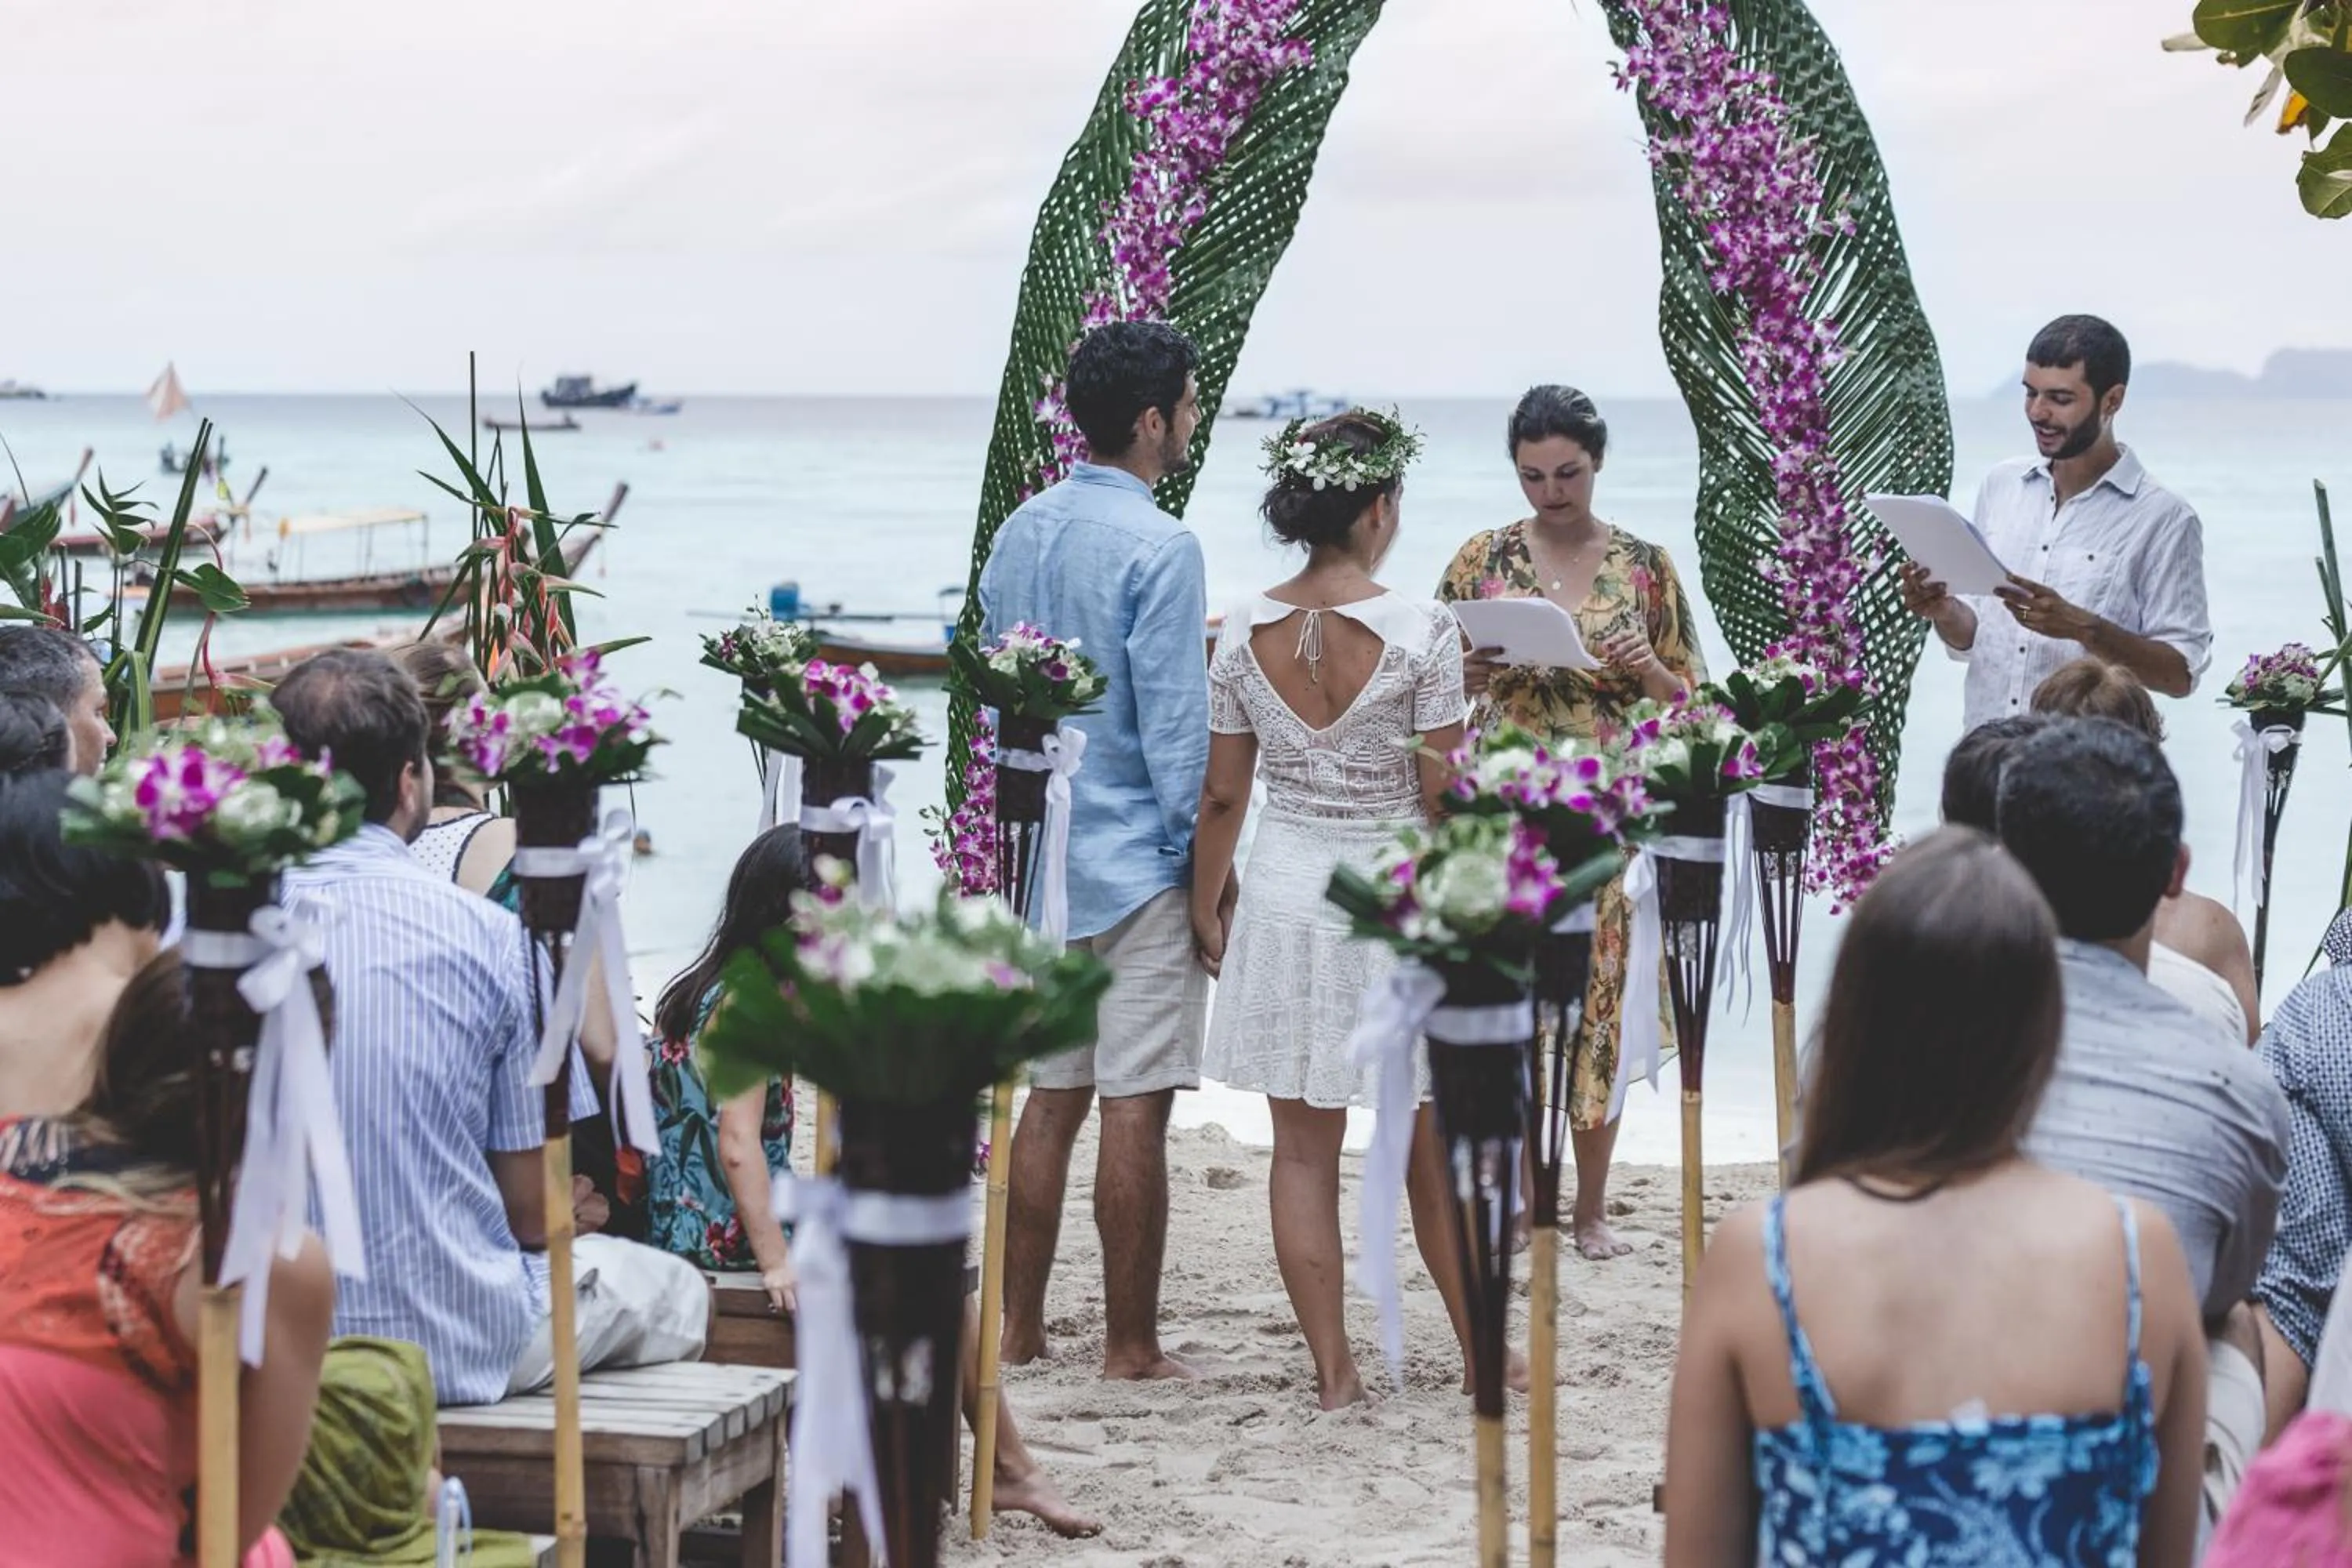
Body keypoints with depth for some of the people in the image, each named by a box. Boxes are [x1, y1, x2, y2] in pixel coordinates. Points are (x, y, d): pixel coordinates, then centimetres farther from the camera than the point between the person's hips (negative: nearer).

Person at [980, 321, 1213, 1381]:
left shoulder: (1019, 534, 9)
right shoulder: (1157, 548, -15)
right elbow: (1173, 725, -16)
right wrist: (1209, 860, -7)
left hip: (1040, 856, 7)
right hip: (1138, 862, -7)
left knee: (1049, 1096, 12)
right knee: (1135, 1105, -2)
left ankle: (1020, 1330, 16)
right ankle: (1130, 1346, 3)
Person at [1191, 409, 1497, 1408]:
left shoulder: (1247, 631, -3)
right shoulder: (1420, 631, -13)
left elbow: (1222, 792, 3)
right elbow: (1443, 797, -11)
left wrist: (1205, 909, 14)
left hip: (1286, 902, 2)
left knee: (1303, 1147, 8)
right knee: (1434, 1146, 12)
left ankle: (1333, 1370, 10)